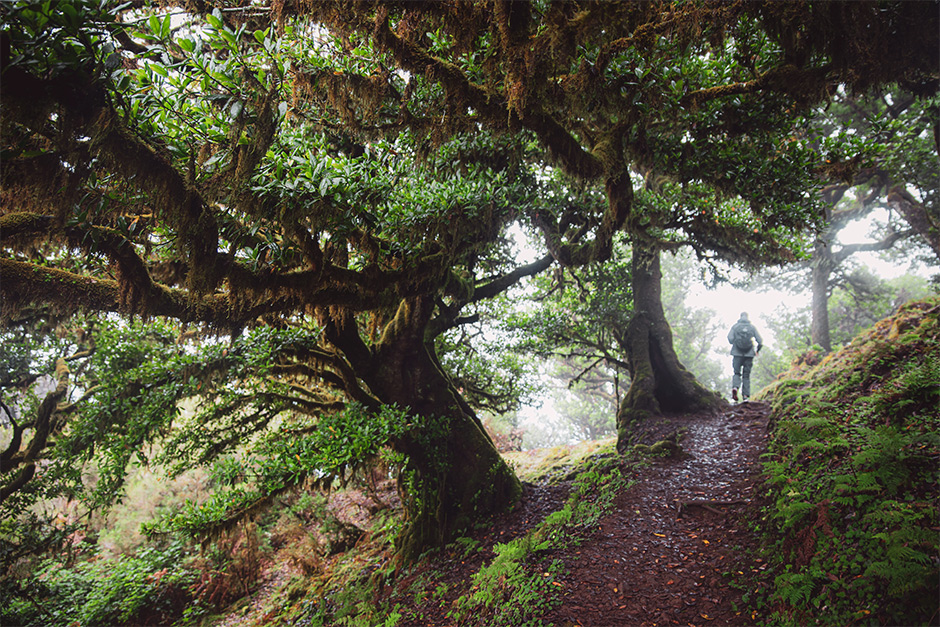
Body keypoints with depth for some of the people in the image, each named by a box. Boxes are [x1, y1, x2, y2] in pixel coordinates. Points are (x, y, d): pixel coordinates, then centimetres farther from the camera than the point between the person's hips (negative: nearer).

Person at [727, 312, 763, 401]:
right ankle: (746, 395, 3)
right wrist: (757, 350, 19)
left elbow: (730, 338, -12)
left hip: (737, 353, -1)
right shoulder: (752, 327, 6)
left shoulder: (735, 326, 4)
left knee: (737, 373, 7)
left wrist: (734, 344, 9)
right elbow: (760, 341, 2)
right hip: (749, 354, 1)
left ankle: (735, 387, -21)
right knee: (746, 375, 8)